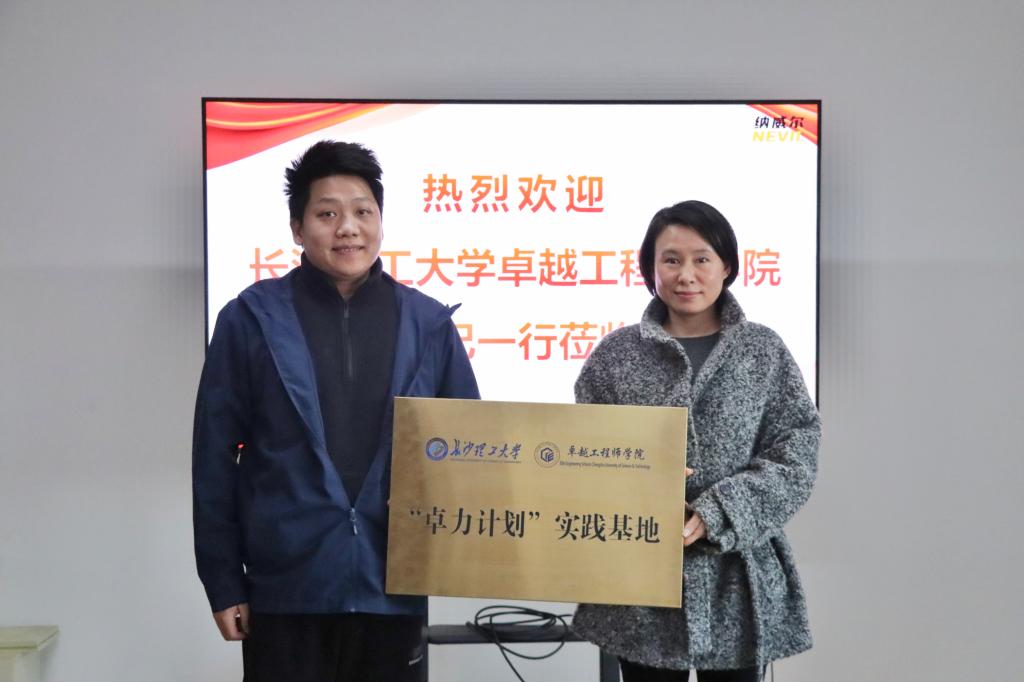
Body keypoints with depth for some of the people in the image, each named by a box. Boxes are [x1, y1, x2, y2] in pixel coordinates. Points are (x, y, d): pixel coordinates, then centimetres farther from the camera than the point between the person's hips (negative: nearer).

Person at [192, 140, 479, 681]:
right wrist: (223, 581, 0)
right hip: (286, 587, -2)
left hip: (393, 585, 2)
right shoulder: (252, 319, -1)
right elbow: (215, 458, 1)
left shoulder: (428, 323, 4)